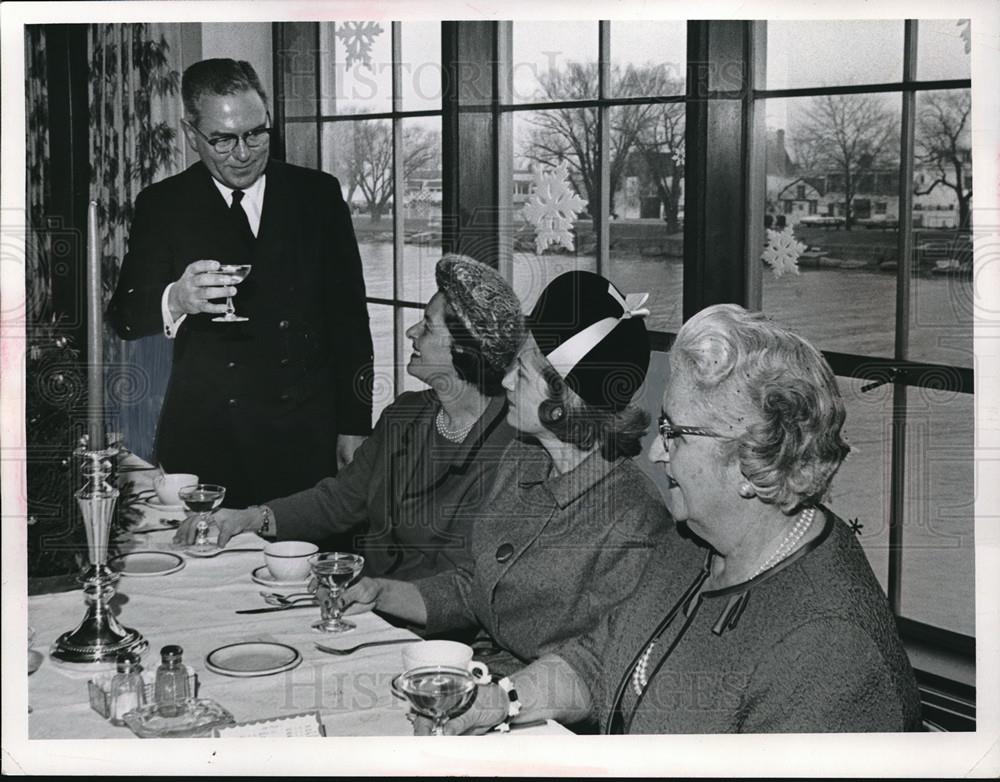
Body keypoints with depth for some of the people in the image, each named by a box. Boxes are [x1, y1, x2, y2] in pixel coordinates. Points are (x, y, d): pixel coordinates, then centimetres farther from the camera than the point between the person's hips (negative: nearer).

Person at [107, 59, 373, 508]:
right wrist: (175, 301, -25)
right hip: (204, 436, 0)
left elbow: (349, 316, 7)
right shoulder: (162, 205, 4)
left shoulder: (317, 194, 6)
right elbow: (123, 318, -3)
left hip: (306, 436, 1)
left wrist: (354, 425, 3)